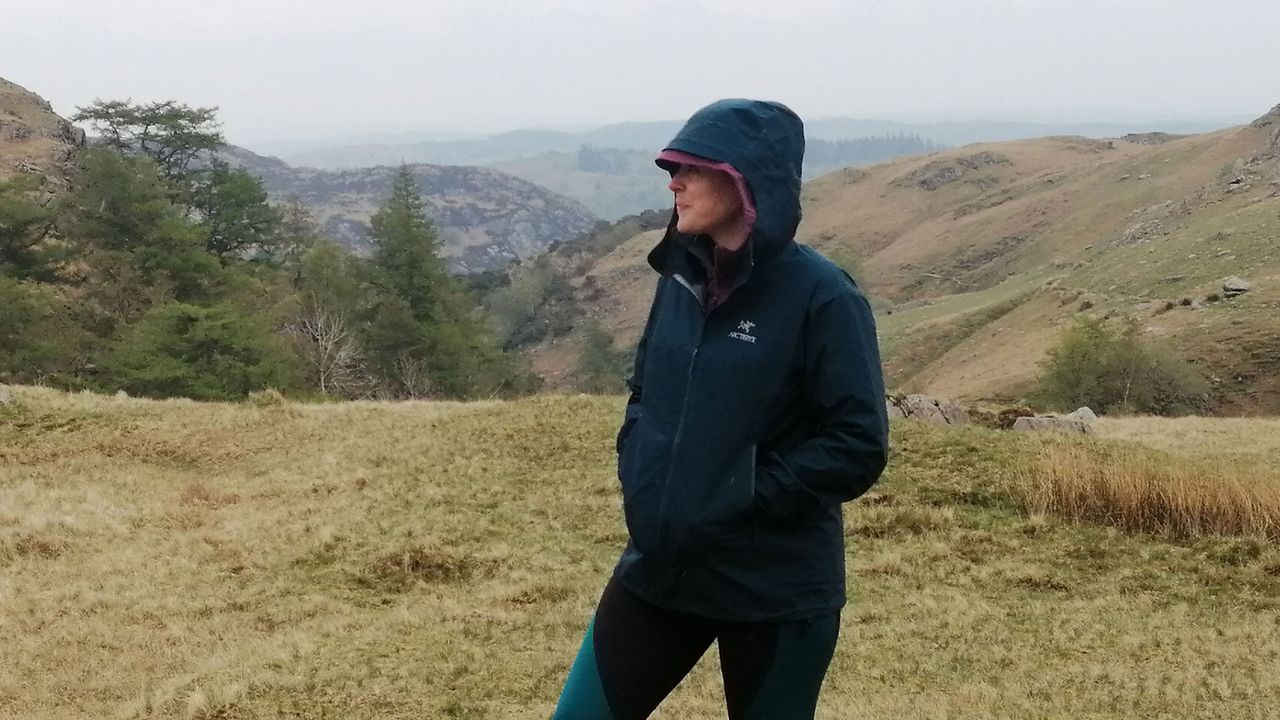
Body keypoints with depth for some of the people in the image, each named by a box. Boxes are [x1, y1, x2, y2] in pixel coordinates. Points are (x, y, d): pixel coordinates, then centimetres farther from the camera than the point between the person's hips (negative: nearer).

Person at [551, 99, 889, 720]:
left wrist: (745, 497, -18)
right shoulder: (682, 279, 5)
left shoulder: (820, 295, -14)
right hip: (658, 570, 6)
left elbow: (858, 446, -16)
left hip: (775, 592, -6)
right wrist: (637, 476, 2)